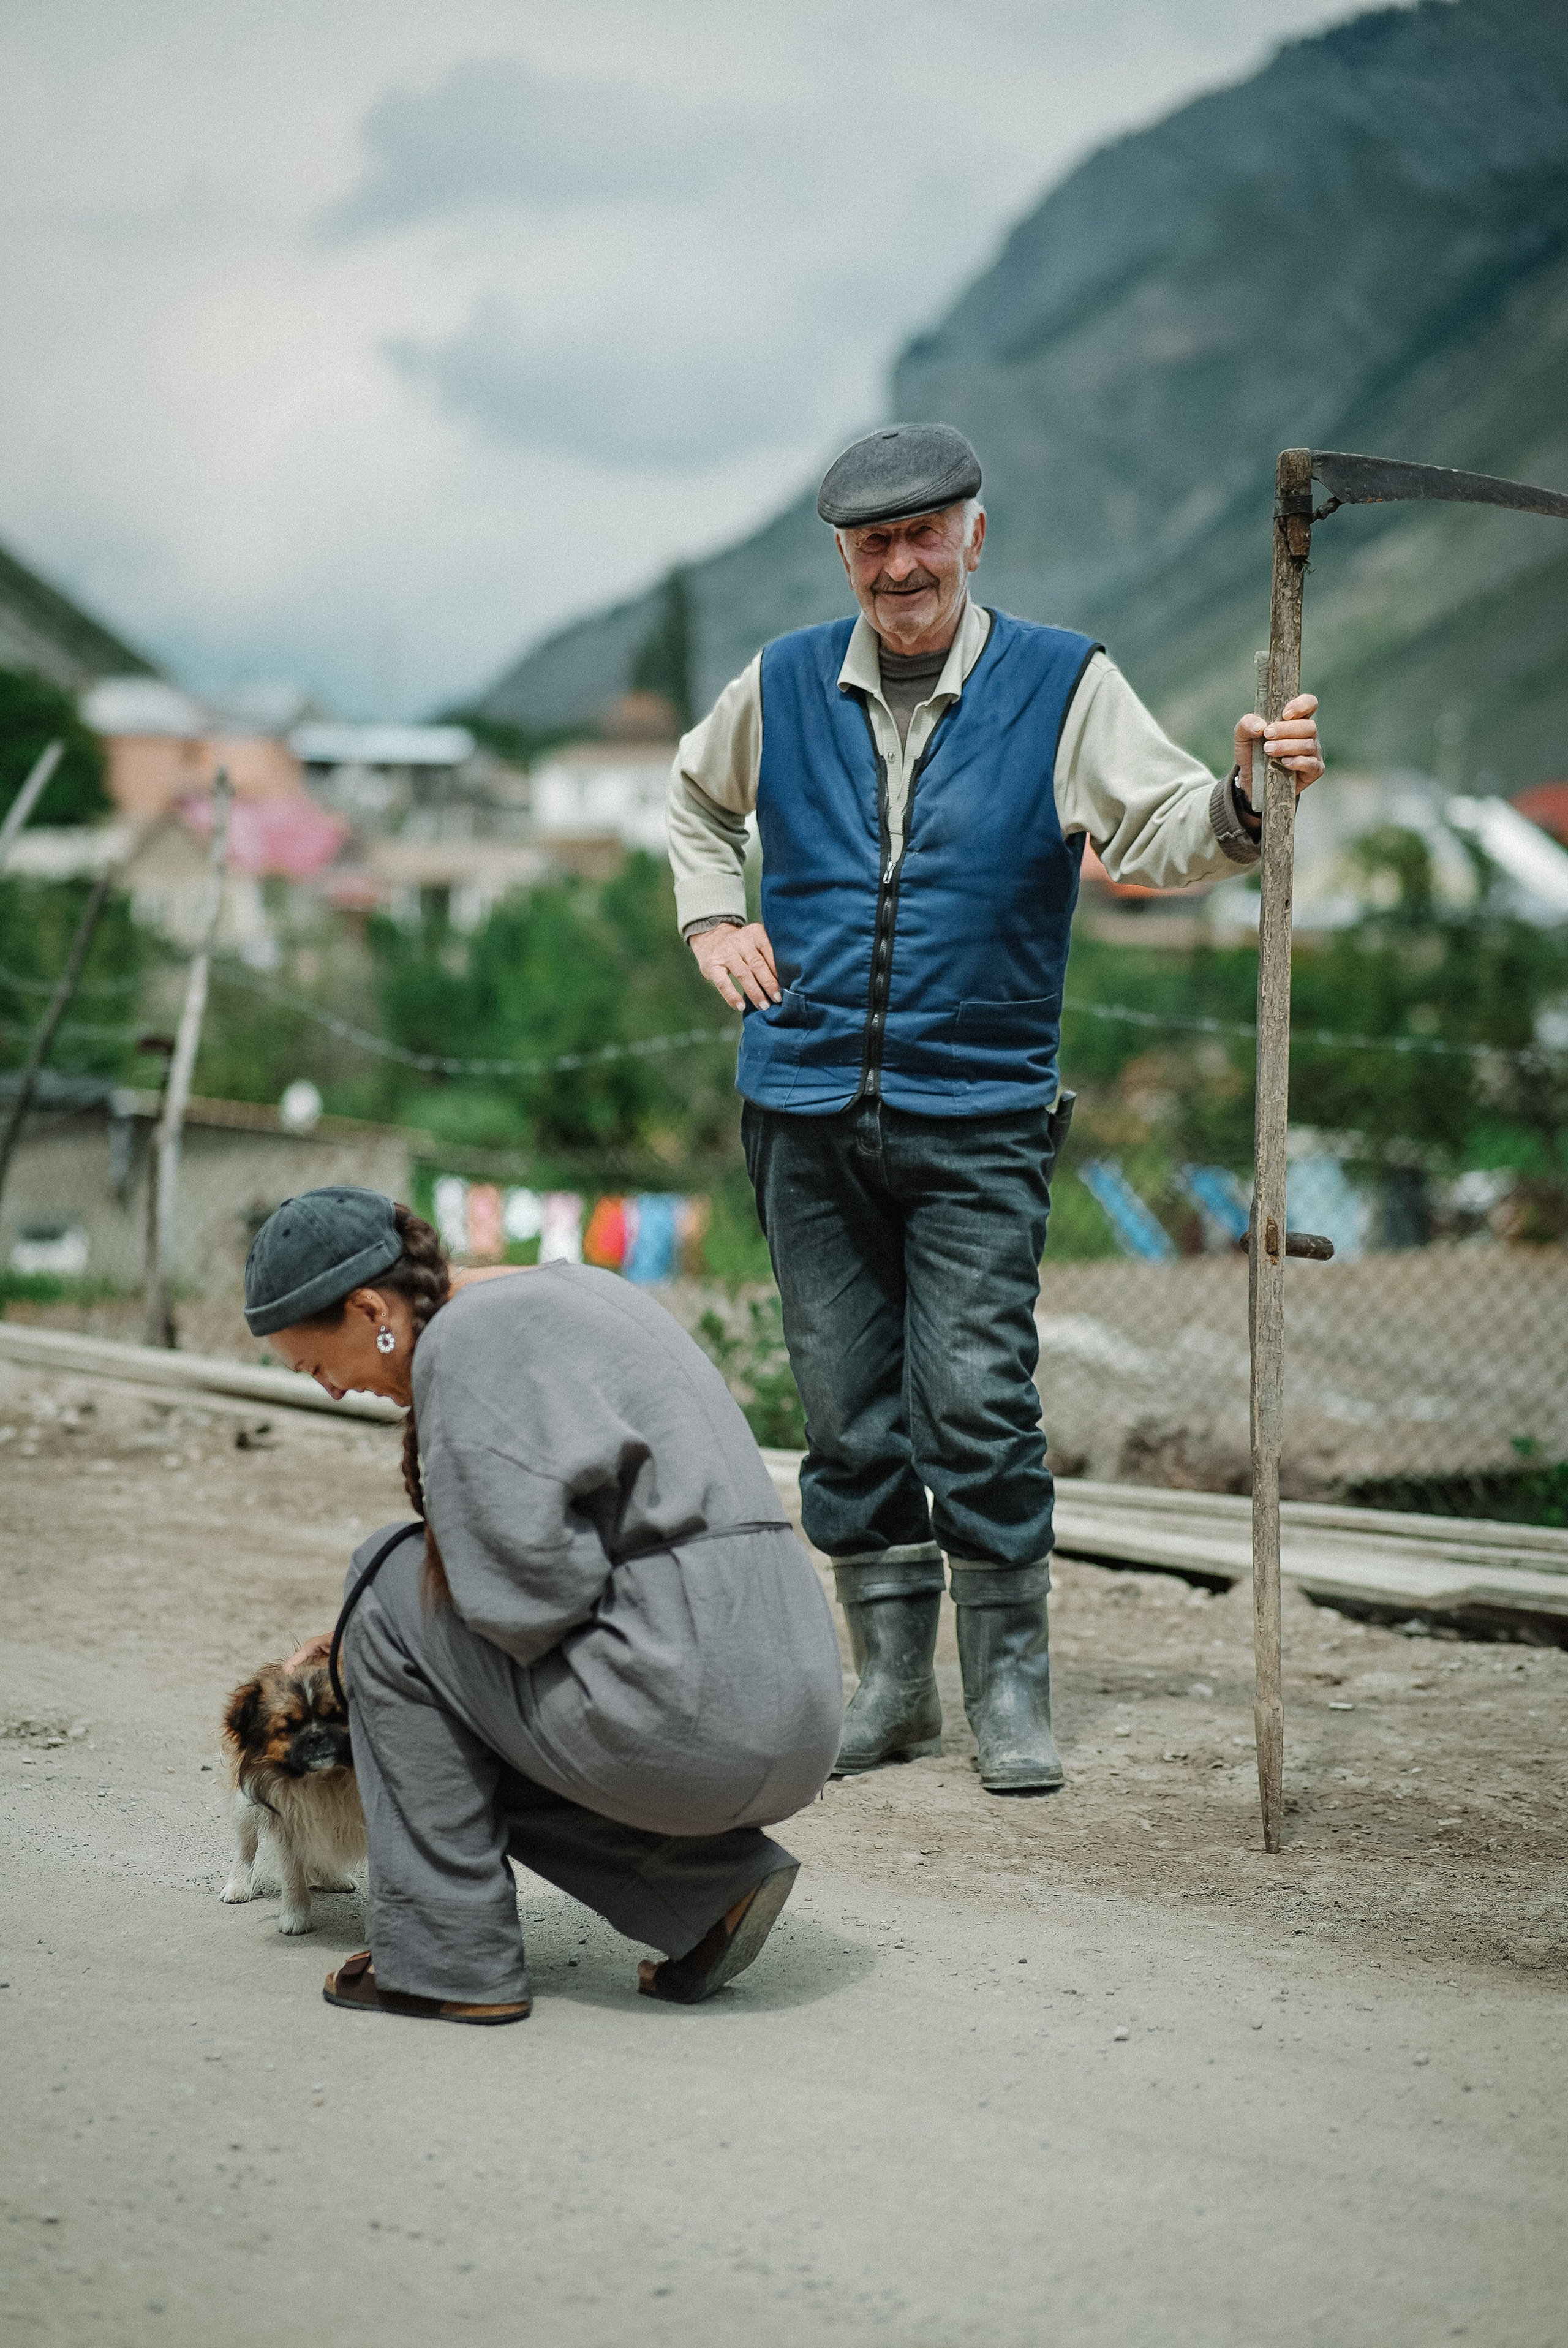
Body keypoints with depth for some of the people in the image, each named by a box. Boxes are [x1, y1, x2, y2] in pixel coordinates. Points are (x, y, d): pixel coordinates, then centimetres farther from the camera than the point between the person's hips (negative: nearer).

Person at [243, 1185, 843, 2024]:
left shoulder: (465, 1340, -8)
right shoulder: (564, 1290, 21)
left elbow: (533, 1582, -17)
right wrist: (353, 1647, 30)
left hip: (682, 1710, -9)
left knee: (395, 1579, 7)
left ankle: (445, 1954, 8)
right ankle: (712, 1881, 12)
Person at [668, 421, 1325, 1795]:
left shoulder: (1065, 685, 1)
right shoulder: (783, 687, 9)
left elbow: (1156, 832, -10)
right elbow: (697, 794, 29)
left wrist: (1246, 800, -30)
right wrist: (714, 922, 14)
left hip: (979, 1119, -3)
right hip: (807, 1112, 3)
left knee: (977, 1400, -9)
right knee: (851, 1412, 7)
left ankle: (1010, 1682, 5)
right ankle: (892, 1680, 18)